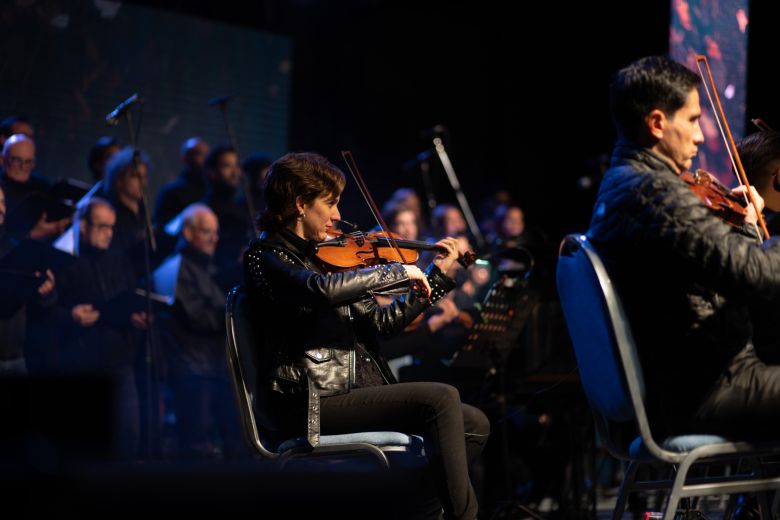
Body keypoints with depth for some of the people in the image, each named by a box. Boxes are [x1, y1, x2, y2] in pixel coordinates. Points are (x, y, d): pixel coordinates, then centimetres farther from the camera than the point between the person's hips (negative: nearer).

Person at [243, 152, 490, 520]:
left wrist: (438, 276, 15)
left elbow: (379, 322, 17)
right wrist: (399, 271, -17)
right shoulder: (266, 257, -6)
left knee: (474, 425, 0)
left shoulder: (321, 255, 18)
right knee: (440, 398, -23)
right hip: (313, 405, -8)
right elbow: (324, 291, -28)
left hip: (354, 392, 8)